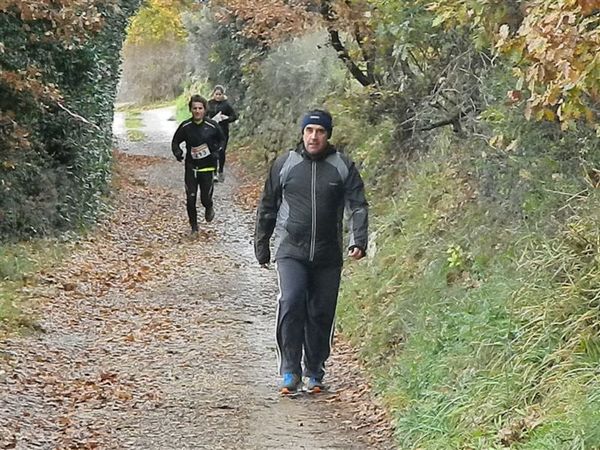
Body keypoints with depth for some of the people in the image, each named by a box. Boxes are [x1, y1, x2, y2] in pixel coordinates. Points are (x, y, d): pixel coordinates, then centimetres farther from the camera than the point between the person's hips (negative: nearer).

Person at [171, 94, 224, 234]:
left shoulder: (212, 126, -6)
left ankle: (209, 208, 37)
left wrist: (217, 152, -4)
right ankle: (194, 226, 17)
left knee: (205, 198, -1)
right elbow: (175, 142, 10)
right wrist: (178, 153, -9)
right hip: (191, 166, 1)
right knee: (190, 198, -2)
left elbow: (222, 140, 11)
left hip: (207, 166, -1)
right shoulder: (185, 126, -4)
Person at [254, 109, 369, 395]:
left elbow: (357, 206, -1)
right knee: (291, 302, -20)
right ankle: (290, 372, -14)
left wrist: (358, 241, -17)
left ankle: (314, 374, 21)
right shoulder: (284, 164, 5)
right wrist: (261, 248, 15)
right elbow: (267, 208, 13)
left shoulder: (343, 167, 4)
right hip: (291, 251, -1)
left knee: (321, 315, 6)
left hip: (328, 256, 1)